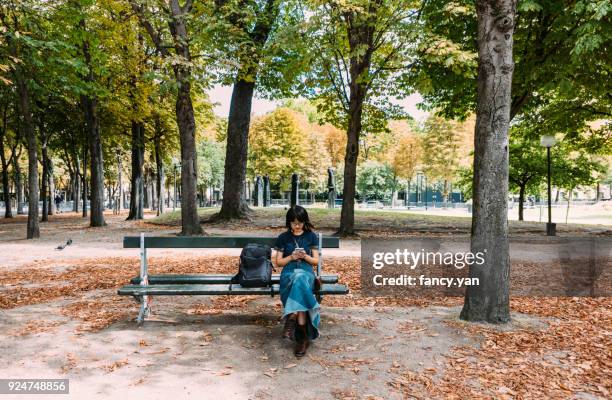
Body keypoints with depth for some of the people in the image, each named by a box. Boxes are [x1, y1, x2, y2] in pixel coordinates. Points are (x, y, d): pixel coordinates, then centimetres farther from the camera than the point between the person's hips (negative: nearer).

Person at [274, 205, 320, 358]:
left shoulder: (311, 236, 10)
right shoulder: (283, 237, 10)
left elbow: (316, 261, 10)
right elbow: (278, 262, 10)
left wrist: (305, 256, -11)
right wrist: (291, 257, -8)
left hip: (306, 271, 0)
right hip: (288, 272, 0)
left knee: (299, 279, -39)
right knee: (300, 286, -36)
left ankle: (292, 319, -36)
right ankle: (303, 335, -36)